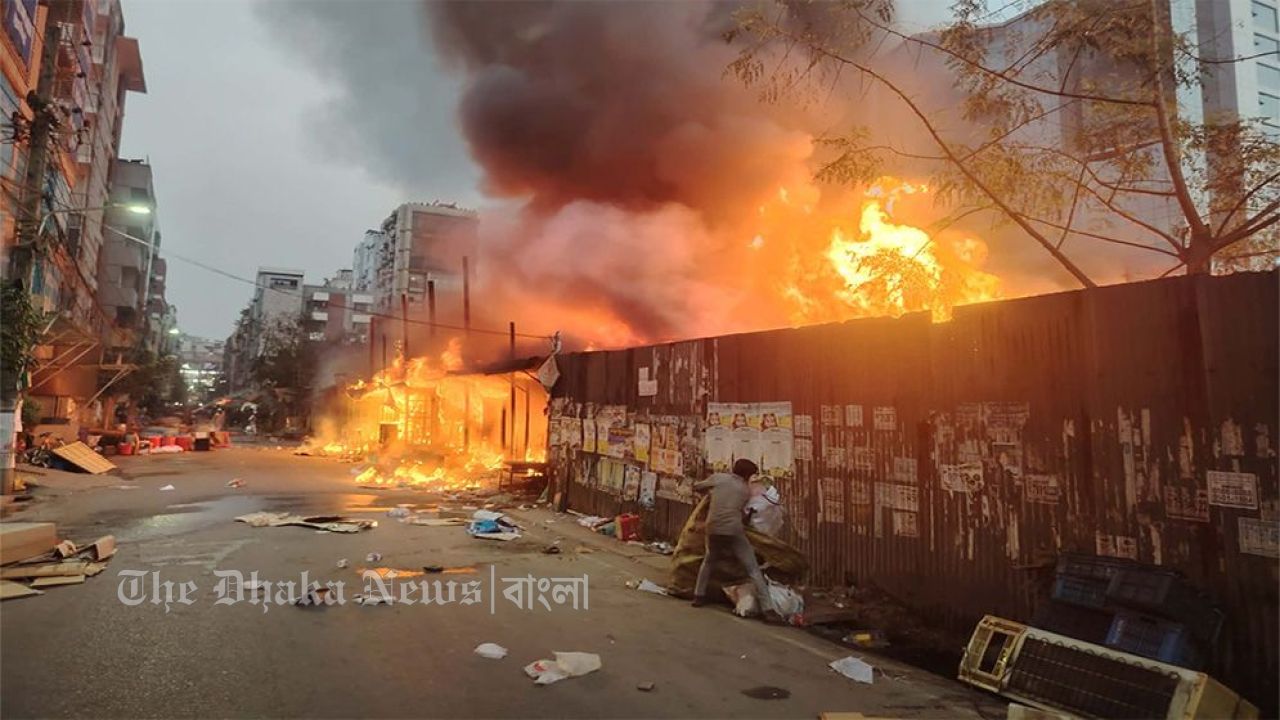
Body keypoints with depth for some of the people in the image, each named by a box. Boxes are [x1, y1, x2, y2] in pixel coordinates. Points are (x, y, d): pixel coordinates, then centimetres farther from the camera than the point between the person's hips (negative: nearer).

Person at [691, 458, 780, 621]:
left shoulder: (718, 478, 9)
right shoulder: (746, 490, 10)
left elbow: (696, 487, 18)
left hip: (713, 530, 2)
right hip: (734, 531, -2)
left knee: (708, 561, 30)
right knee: (753, 569, 3)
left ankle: (699, 596, 29)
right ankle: (767, 609, -4)